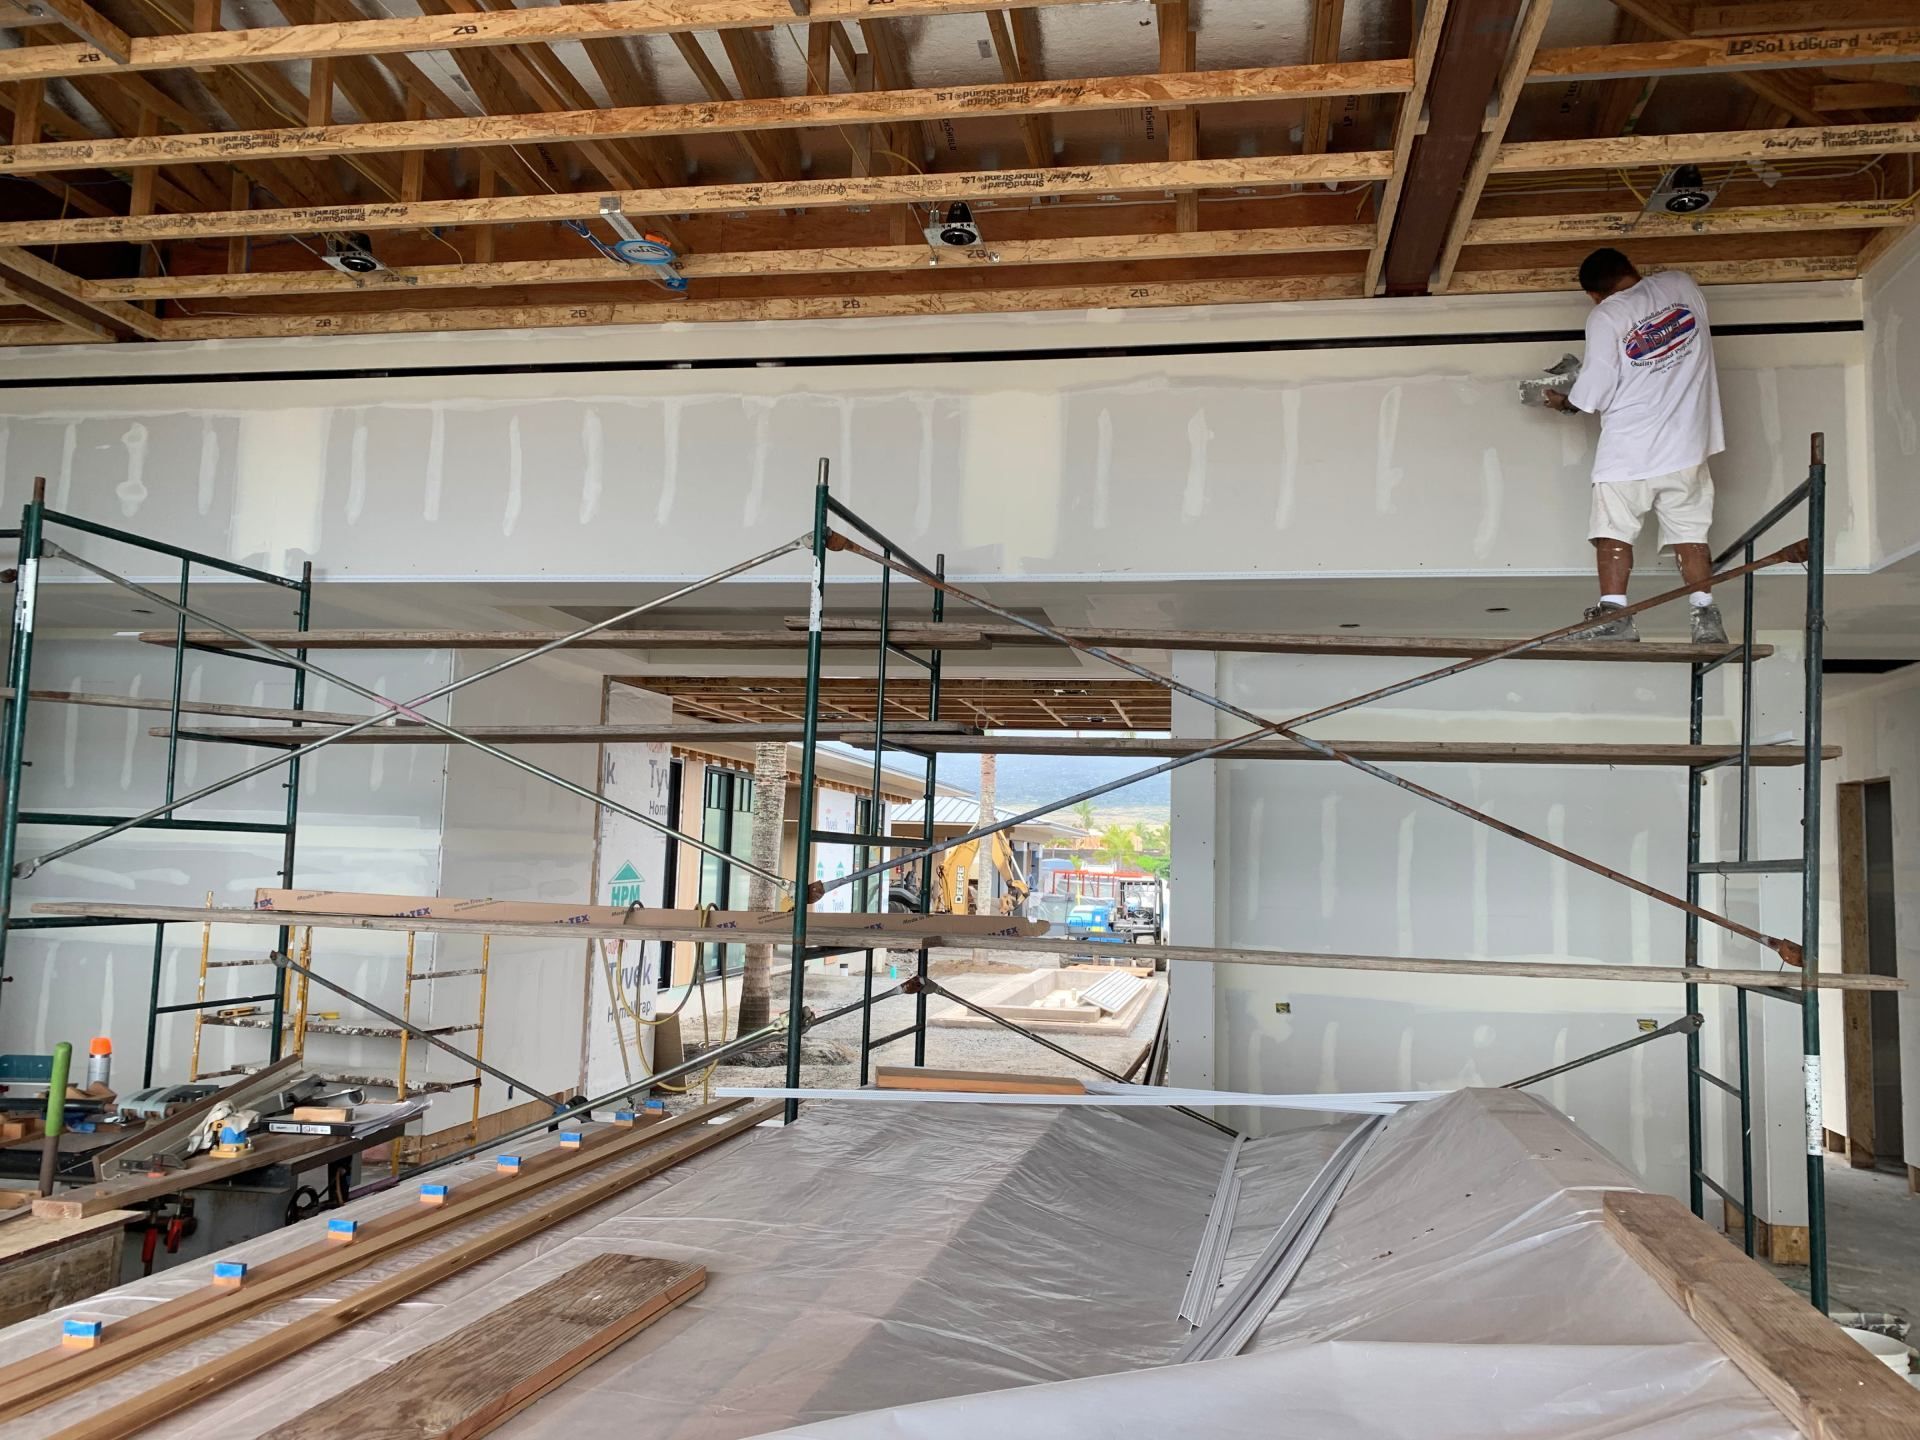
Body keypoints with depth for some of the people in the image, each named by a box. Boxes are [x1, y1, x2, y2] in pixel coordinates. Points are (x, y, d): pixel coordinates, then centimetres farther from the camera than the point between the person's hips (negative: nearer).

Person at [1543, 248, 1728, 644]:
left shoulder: (1605, 316, -9)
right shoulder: (1683, 285, 6)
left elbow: (1592, 396, -9)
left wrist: (1565, 402, 11)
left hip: (1627, 448, -5)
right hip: (1686, 444, 5)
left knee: (1614, 530, 0)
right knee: (1690, 531, 7)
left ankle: (1614, 616, -6)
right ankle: (1705, 616, 4)